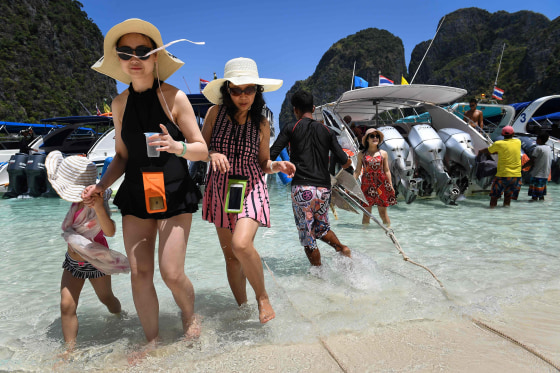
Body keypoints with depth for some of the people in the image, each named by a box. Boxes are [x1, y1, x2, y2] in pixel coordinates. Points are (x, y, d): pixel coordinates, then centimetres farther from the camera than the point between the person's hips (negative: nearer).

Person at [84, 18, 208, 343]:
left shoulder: (173, 97, -6)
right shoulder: (120, 103, 7)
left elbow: (202, 150, -7)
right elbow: (123, 156, 14)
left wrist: (177, 146, -28)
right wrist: (101, 185, -3)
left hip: (175, 194, -4)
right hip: (136, 195, 4)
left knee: (172, 273, -8)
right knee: (139, 273, 2)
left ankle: (190, 316, 26)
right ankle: (152, 340, 24)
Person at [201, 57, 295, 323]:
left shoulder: (261, 124, -1)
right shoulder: (216, 112, -2)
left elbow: (262, 164, 6)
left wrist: (277, 165, -15)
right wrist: (212, 155, -19)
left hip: (250, 189, -2)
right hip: (220, 190, 2)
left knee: (241, 244, -26)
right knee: (230, 256, 8)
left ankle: (262, 297, 0)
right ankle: (242, 307, 29)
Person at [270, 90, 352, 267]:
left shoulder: (290, 129, 2)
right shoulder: (327, 131, 11)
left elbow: (270, 156, -4)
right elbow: (344, 161, 6)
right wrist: (347, 162, 29)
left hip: (302, 188, -4)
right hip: (324, 188, 4)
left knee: (307, 234, 8)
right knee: (321, 227, 26)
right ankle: (342, 248, 5)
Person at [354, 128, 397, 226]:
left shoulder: (383, 153, 5)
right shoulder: (361, 154, 4)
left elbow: (387, 171, 8)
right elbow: (357, 171, 5)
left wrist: (391, 185, 5)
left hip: (382, 184, 0)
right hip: (367, 184, 0)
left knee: (383, 211, 3)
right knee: (366, 212, 5)